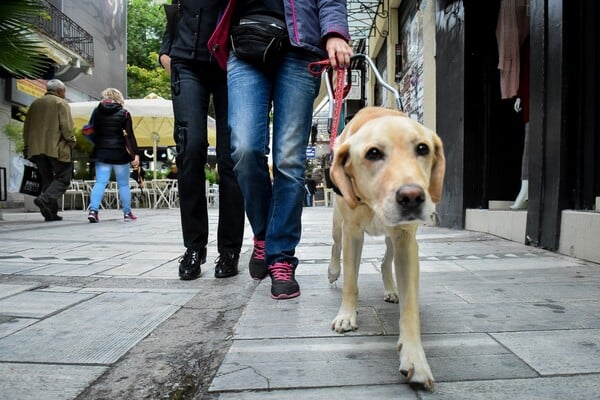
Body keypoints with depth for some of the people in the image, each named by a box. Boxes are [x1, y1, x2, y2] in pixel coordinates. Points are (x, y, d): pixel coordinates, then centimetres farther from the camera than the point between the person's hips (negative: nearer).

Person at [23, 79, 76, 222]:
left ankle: (51, 212, 8)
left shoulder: (35, 104, 19)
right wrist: (71, 142, -1)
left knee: (47, 179, 11)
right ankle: (45, 199, -22)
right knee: (63, 178, 0)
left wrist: (28, 148, 22)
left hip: (36, 149, 7)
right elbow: (66, 127, -12)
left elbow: (26, 128, 19)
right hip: (56, 148, -6)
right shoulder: (61, 103, -1)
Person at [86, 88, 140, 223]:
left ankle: (93, 210, -13)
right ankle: (127, 213, 13)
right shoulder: (124, 113, -2)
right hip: (119, 153, -2)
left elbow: (91, 132, 8)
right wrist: (135, 154, -9)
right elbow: (130, 135, -7)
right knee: (123, 184, 7)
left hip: (101, 153, 2)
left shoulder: (96, 112, 6)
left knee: (100, 182, 2)